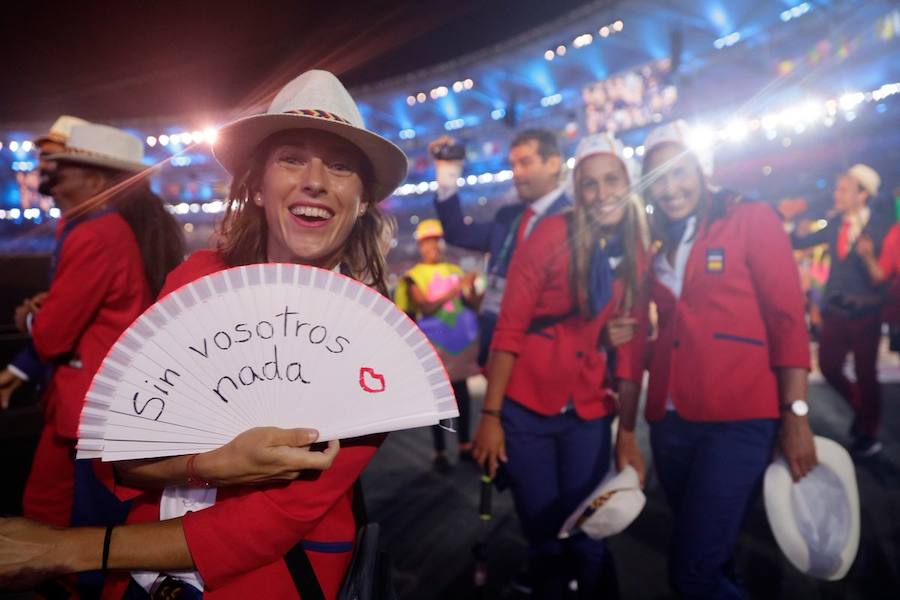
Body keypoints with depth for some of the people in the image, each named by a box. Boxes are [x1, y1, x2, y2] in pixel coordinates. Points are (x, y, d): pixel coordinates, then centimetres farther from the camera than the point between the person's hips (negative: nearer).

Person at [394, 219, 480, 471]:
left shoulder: (454, 270, 10)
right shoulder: (413, 276, -1)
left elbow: (470, 303, 5)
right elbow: (427, 307, -13)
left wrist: (471, 288, -15)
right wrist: (455, 289, -21)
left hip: (463, 338, 4)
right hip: (435, 341, -3)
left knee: (461, 391, 8)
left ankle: (465, 445, 19)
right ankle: (439, 452, 8)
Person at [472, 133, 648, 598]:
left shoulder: (638, 251, 2)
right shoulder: (552, 234, -11)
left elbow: (631, 342, 5)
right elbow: (509, 328, -11)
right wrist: (490, 416, -12)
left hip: (589, 414, 3)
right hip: (526, 409, -3)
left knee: (588, 535, 11)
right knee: (545, 537, 11)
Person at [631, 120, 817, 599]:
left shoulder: (752, 221, -1)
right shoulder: (656, 244, 14)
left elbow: (788, 320, -5)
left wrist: (795, 415, -10)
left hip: (738, 419, -5)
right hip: (670, 421, 6)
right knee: (707, 559, 18)